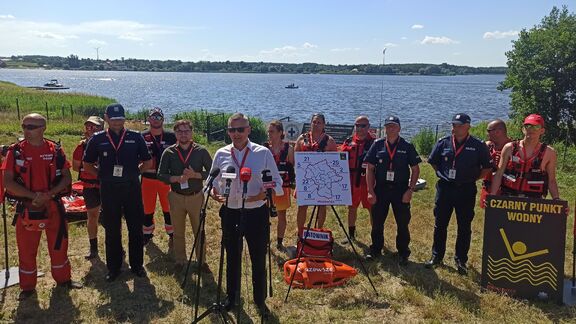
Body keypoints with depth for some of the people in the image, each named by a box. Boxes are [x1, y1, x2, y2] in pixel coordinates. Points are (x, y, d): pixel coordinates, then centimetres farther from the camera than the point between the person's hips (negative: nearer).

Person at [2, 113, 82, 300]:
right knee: (26, 249, 9)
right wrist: (33, 195, -20)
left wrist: (48, 194, -17)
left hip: (53, 206, 1)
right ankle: (27, 286, 26)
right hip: (27, 208, 0)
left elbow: (67, 177, -1)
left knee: (59, 245, 13)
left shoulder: (55, 150, -3)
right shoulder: (15, 151, -5)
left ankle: (63, 278, 31)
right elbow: (8, 182, -9)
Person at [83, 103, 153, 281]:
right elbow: (87, 164, 11)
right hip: (109, 190, 0)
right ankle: (113, 268, 22)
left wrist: (133, 173, 2)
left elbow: (148, 162, 7)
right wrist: (102, 175, 3)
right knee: (111, 230, 9)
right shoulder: (97, 139, 2)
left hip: (132, 188, 0)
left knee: (135, 228, 8)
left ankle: (137, 265, 23)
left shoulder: (135, 137, 0)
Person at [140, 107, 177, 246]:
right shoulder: (142, 137, 0)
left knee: (168, 208, 6)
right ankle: (147, 234, 28)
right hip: (148, 178, 1)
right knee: (147, 209, 11)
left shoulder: (171, 137, -1)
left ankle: (172, 235, 20)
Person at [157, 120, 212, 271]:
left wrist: (195, 175, -18)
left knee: (200, 231, 8)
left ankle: (202, 261, 23)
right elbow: (161, 175, -2)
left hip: (196, 197, -1)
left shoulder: (201, 151, -3)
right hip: (176, 197, 1)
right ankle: (180, 261, 28)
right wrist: (178, 178, -18)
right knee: (178, 233, 13)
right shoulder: (169, 152, -1)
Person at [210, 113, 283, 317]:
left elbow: (277, 184, -1)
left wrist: (264, 193, -22)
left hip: (256, 213, -2)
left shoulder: (263, 153, -4)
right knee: (232, 257, 17)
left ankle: (260, 300, 29)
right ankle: (231, 297, 38)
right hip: (230, 213, 2)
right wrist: (215, 193, -14)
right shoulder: (221, 154, 2)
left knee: (258, 259, 9)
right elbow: (213, 182, 9)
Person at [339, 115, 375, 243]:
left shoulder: (374, 142, -5)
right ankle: (351, 234, 29)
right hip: (352, 181, 4)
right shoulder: (349, 142, 7)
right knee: (352, 208, 14)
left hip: (368, 181, -4)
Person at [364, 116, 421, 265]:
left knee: (403, 223, 5)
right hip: (380, 190, 1)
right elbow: (370, 169, 3)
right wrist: (370, 191, -4)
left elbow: (415, 170, 2)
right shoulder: (377, 145, 3)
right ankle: (375, 250, 25)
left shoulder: (407, 147, 0)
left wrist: (410, 190, -7)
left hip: (401, 190, -1)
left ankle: (403, 254, 19)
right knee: (377, 222, 8)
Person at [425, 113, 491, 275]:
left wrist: (473, 178, -3)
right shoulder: (443, 142, 1)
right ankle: (437, 256, 23)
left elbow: (487, 168, 3)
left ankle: (461, 260, 19)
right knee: (440, 225, 9)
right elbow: (433, 162, 14)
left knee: (464, 227, 7)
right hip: (445, 188, 2)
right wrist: (442, 175, 6)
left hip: (466, 191, -2)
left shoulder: (478, 146, -4)